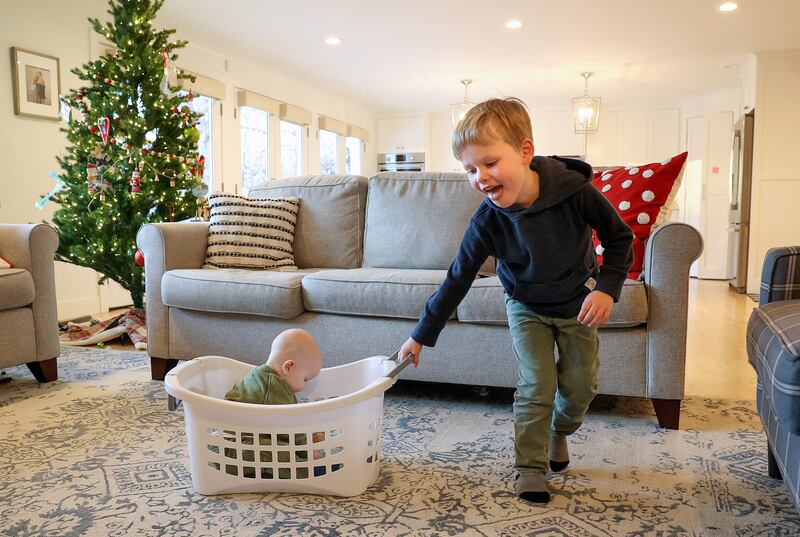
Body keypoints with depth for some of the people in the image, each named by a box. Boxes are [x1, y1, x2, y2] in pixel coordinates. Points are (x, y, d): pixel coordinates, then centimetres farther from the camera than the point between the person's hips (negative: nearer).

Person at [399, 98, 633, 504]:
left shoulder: (575, 189, -30)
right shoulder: (487, 220, -26)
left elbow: (619, 238, -13)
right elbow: (457, 280, -16)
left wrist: (607, 288, -27)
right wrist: (421, 335, -11)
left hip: (578, 302, 1)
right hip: (526, 307, -1)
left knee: (580, 384, 7)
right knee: (536, 386, -8)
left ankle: (560, 432, 38)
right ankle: (530, 467, 12)